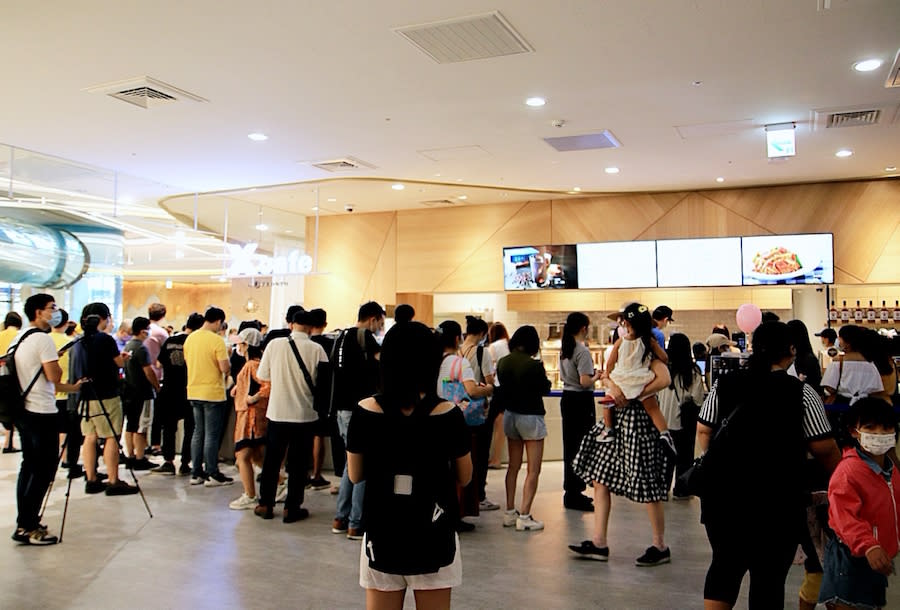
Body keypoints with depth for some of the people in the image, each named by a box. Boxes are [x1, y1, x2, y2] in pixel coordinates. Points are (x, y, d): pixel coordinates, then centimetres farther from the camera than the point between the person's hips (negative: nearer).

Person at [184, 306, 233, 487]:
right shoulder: (216, 340, -16)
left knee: (198, 433, 14)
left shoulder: (190, 338, 6)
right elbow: (224, 368, -20)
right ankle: (212, 475, 6)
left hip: (194, 392, 7)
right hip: (213, 393, -7)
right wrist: (227, 356, 0)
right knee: (212, 435, 0)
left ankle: (196, 473, 19)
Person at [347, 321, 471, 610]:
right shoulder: (448, 414, -12)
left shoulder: (365, 412, -9)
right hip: (434, 539, -1)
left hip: (381, 535, 1)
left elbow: (355, 476, 2)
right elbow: (464, 477, 0)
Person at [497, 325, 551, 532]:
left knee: (513, 466, 17)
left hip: (510, 415, 7)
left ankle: (509, 513, 20)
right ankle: (524, 516, -1)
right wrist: (543, 376, 11)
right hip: (530, 417, -6)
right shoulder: (534, 365, -20)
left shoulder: (502, 363, -2)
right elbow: (545, 389, -6)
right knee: (533, 470, 1)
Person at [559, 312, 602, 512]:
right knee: (581, 447, -2)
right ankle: (574, 495, 2)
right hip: (581, 400, -9)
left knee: (570, 446, 14)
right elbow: (585, 382, -22)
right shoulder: (582, 350, -16)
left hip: (567, 398, 9)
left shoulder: (564, 349, 10)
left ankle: (571, 493, 23)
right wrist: (597, 376, -2)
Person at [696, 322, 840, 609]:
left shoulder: (724, 384, 1)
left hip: (723, 492, 4)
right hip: (776, 499, -3)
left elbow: (703, 430, 5)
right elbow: (823, 448, -6)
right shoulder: (802, 393, -9)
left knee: (725, 564, 19)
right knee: (769, 576, 8)